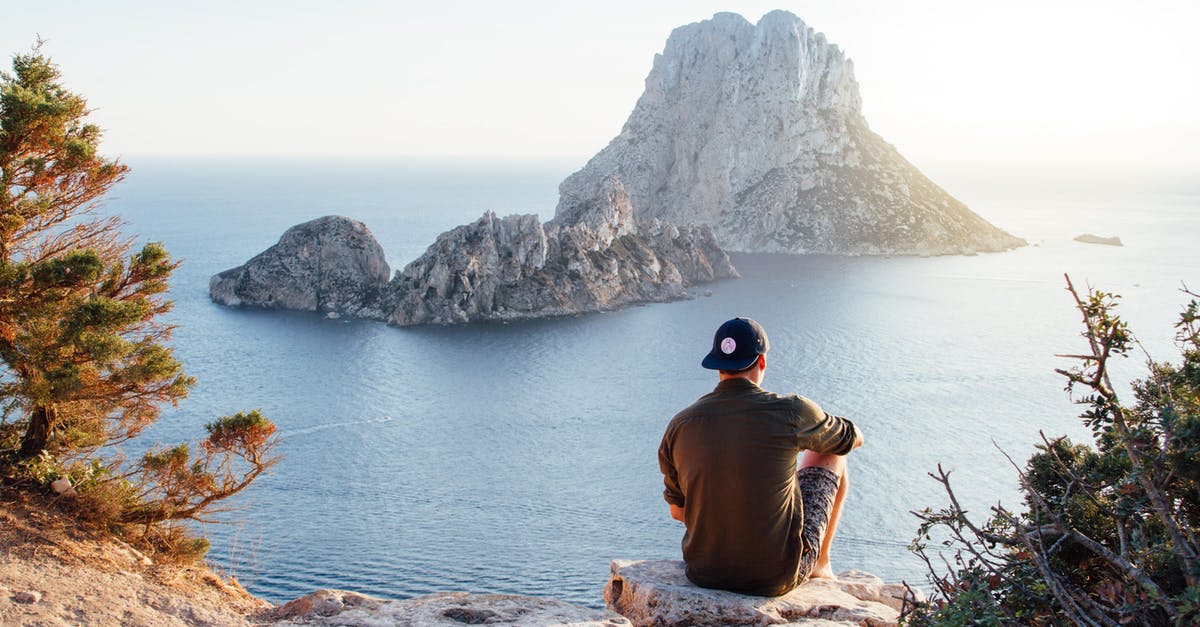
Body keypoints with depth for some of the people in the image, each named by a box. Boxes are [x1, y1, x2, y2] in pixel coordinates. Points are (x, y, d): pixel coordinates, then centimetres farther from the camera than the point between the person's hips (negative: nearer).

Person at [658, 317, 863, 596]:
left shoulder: (679, 425, -7)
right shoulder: (790, 412, -15)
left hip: (704, 572, 3)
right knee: (831, 457, 18)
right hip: (778, 576, -3)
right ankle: (820, 563, 36)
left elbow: (677, 511, 6)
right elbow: (852, 438, 8)